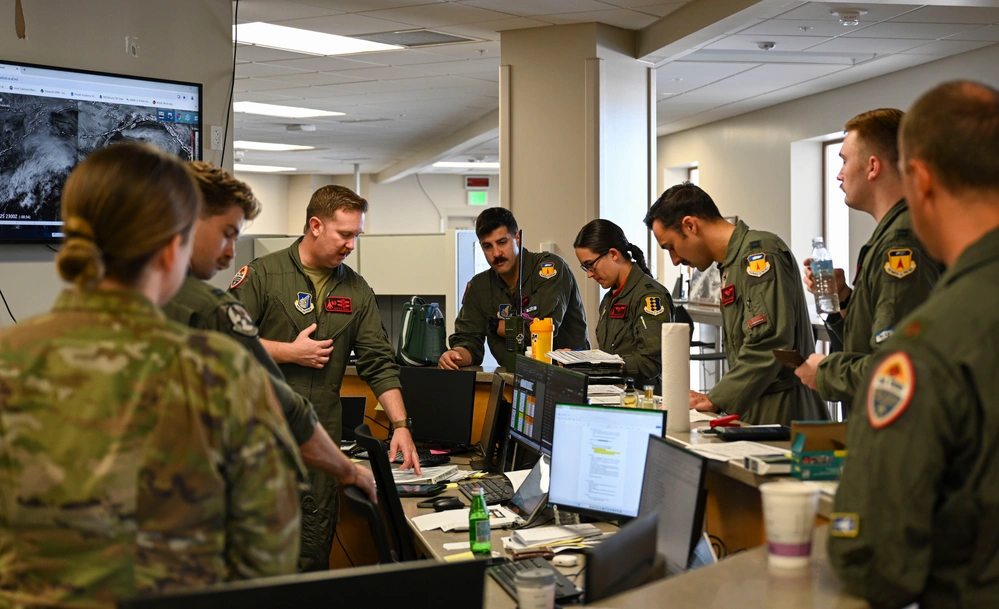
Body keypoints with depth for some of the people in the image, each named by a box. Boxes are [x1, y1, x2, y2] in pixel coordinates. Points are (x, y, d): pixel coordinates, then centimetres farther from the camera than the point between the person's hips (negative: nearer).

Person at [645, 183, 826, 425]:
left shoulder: (760, 252, -11)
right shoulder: (732, 262, 19)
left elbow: (768, 343, -21)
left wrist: (715, 400, -15)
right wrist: (716, 398, 5)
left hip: (780, 412, -8)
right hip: (753, 409, 8)